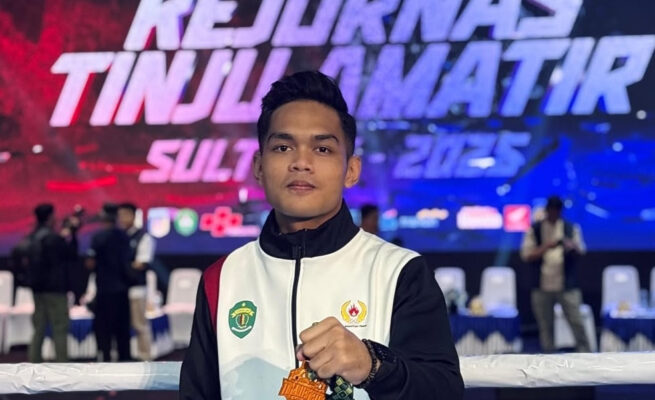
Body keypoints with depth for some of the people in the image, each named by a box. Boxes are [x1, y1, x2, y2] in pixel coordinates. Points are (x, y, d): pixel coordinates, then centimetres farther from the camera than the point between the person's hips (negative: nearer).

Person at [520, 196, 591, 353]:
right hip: (542, 286, 0)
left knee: (576, 321, -5)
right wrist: (546, 247, -16)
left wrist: (572, 247, -15)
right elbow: (527, 255, -2)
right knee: (545, 325, 5)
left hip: (567, 285, 0)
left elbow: (581, 251, 7)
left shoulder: (571, 228, 5)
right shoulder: (534, 230, 2)